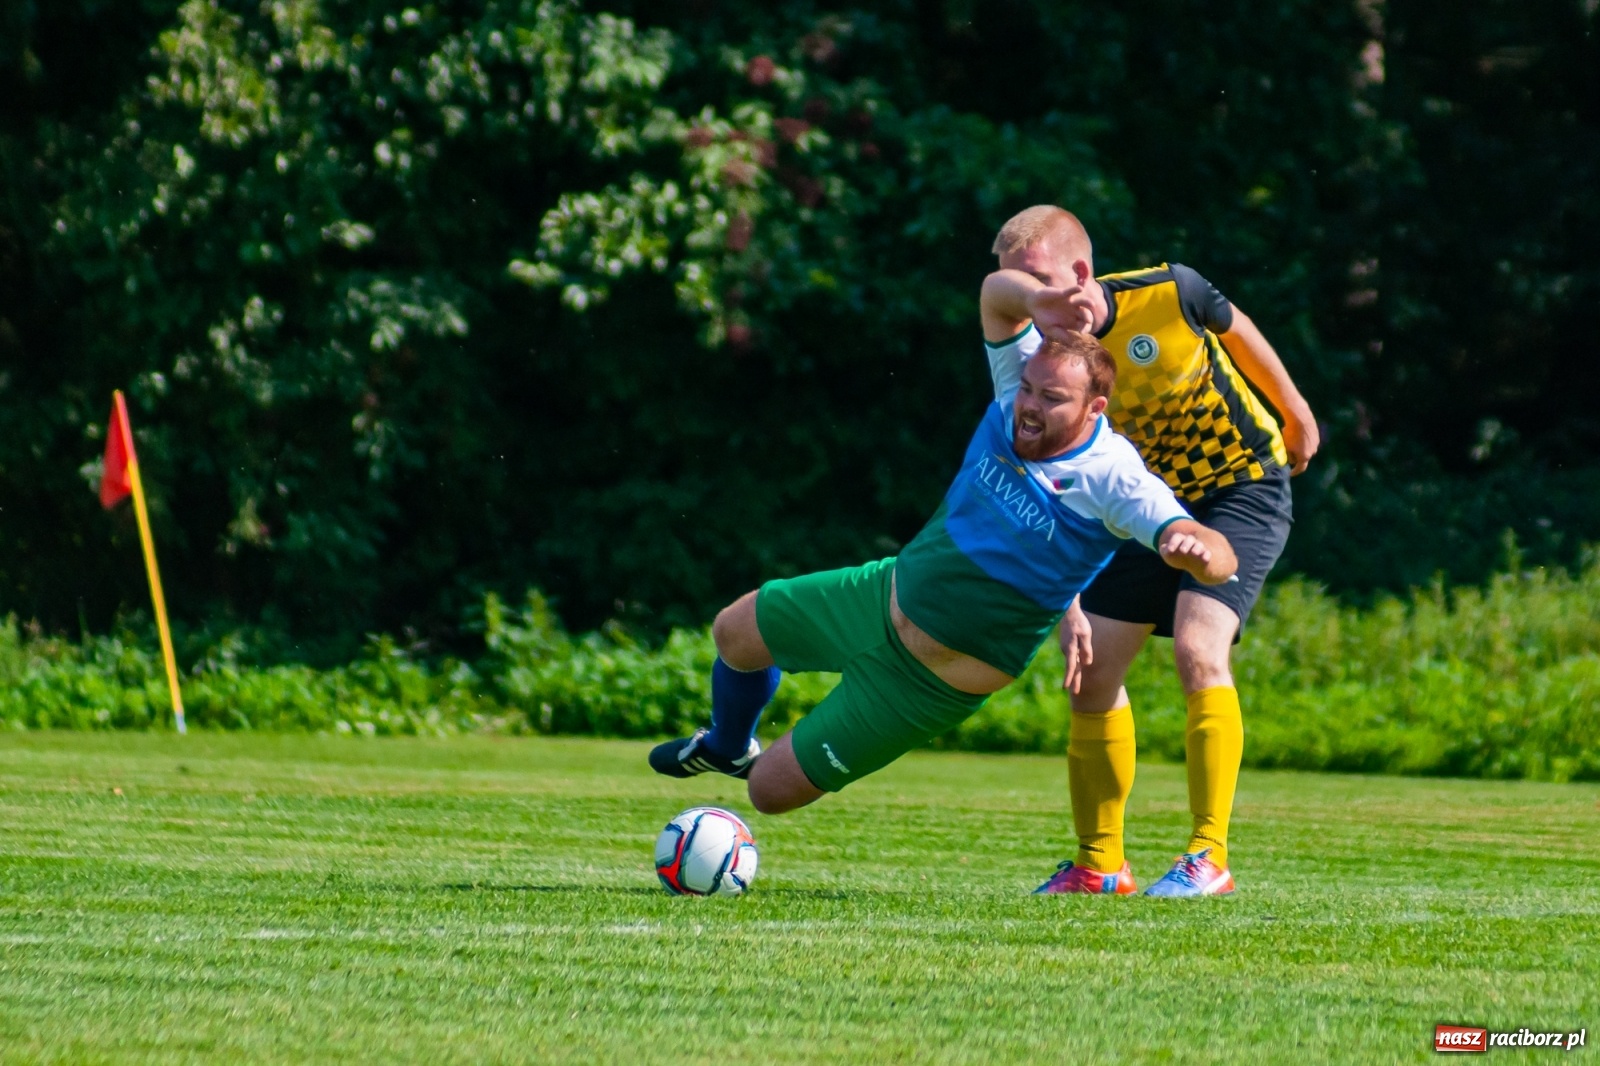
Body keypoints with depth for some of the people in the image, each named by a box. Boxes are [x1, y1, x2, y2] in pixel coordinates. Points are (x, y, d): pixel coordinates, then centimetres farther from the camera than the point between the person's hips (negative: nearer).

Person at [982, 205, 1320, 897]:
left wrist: (1295, 415, 14)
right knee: (1091, 669, -1)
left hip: (1245, 487, -4)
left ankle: (1209, 857, -19)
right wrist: (1068, 605, -26)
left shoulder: (1168, 294, -23)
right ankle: (1099, 862, 14)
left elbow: (1235, 332, 0)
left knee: (1197, 648, -23)